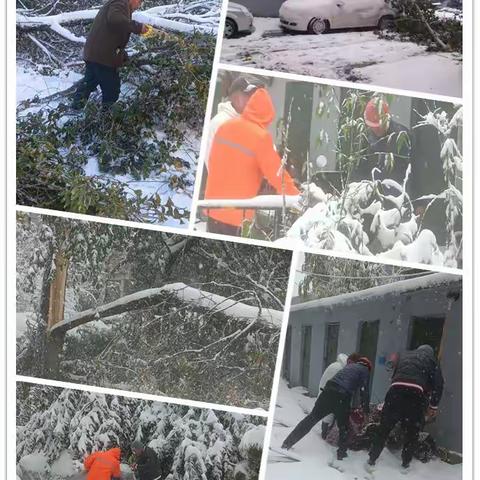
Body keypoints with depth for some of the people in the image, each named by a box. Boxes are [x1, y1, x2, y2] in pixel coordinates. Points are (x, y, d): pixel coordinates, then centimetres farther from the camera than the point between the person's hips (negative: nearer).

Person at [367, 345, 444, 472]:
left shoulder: (404, 355, 29)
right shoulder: (431, 360, 20)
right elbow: (438, 384, 8)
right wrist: (433, 406, 14)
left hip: (396, 389, 2)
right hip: (415, 393, -2)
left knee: (384, 429, 11)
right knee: (412, 432, 16)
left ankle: (371, 460, 15)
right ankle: (406, 464, 23)